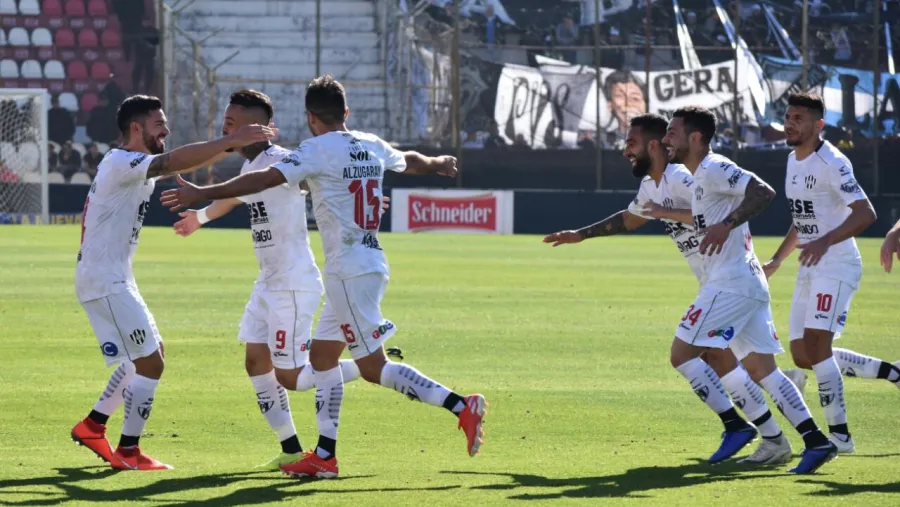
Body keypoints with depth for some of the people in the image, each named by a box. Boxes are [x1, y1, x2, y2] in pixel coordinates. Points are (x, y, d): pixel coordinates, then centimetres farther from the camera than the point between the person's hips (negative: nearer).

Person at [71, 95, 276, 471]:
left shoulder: (137, 167, 13)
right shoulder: (120, 164, -18)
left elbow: (183, 164, 7)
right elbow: (174, 162, -32)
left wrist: (233, 144, -7)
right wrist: (229, 142, -34)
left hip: (116, 279, 11)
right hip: (104, 281, -11)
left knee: (151, 352, 21)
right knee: (150, 362, -8)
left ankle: (93, 426, 27)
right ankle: (128, 453, -1)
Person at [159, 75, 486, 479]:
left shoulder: (318, 150, -11)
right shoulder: (372, 147, 12)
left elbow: (264, 179, -18)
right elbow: (408, 160, 33)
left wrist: (202, 195, -16)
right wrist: (438, 164, 56)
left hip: (350, 271, -9)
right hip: (370, 264, 9)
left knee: (373, 367, -6)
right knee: (322, 355, 13)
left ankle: (461, 407, -12)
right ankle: (324, 456, 11)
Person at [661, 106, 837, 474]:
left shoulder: (714, 169, -10)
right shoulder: (703, 176, 20)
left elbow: (763, 192, -22)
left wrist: (726, 225, -30)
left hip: (730, 285, -10)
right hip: (750, 285, 10)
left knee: (682, 354, -6)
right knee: (760, 368, 6)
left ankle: (736, 427, -7)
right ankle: (816, 441, -1)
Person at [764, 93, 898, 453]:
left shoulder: (831, 163, -16)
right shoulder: (794, 161, 13)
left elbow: (866, 213, -26)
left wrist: (825, 242, -37)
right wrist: (776, 261, 26)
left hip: (837, 265, -9)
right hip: (809, 269, 9)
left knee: (816, 345, -19)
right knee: (803, 356, 6)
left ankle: (839, 434, -14)